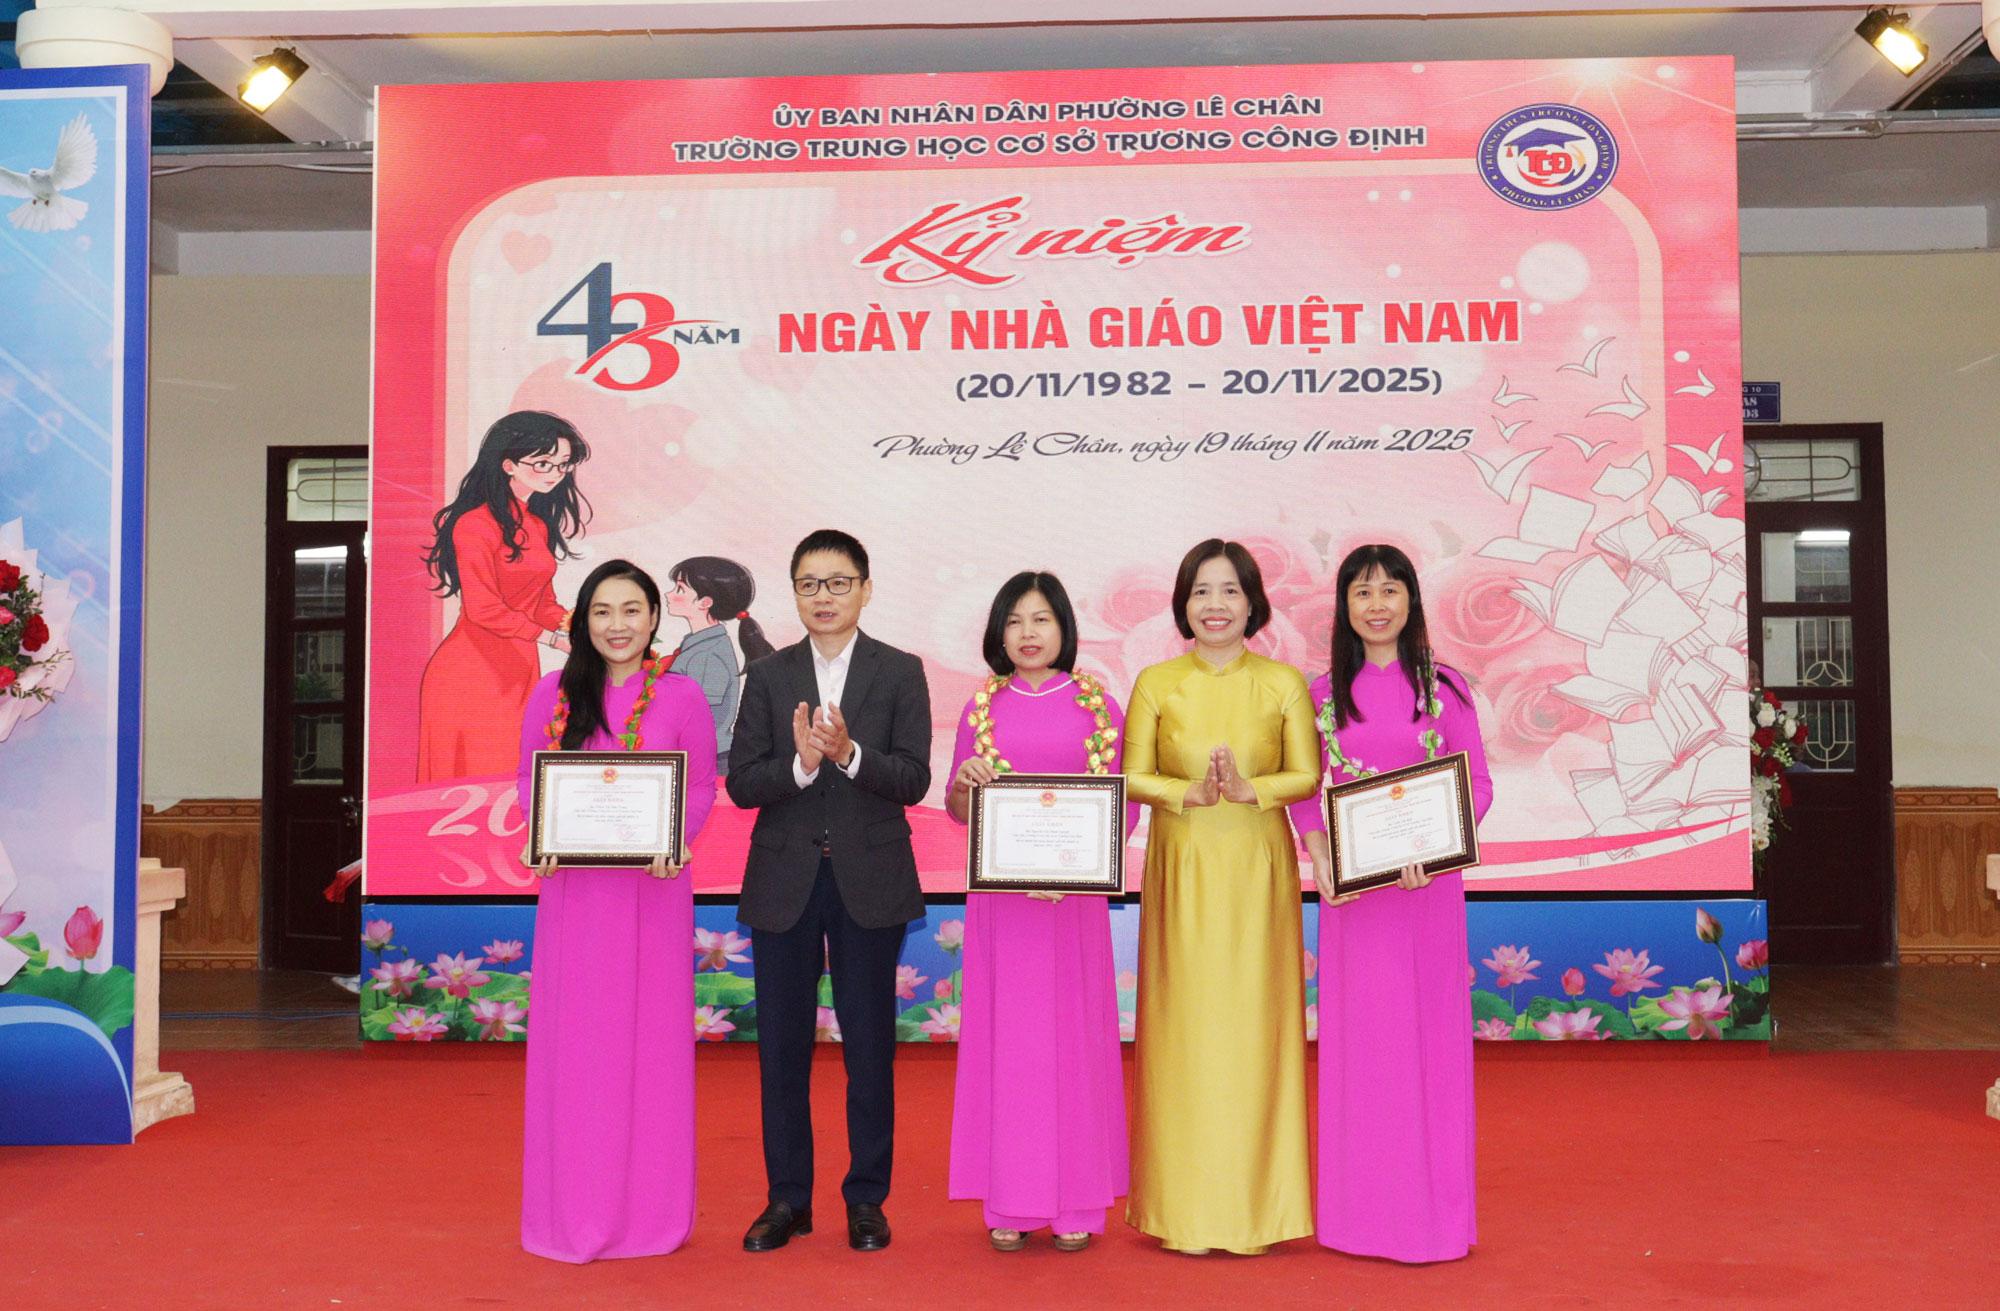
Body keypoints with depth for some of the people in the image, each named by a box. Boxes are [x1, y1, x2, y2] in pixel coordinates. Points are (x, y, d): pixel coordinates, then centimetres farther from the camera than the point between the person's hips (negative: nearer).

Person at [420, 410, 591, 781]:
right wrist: (552, 638, -16)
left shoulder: (539, 525, 14)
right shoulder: (476, 523, -12)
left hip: (521, 674, 8)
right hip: (469, 677, -8)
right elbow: (483, 609, -17)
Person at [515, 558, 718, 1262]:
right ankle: (573, 1209, 19)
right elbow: (529, 778, 9)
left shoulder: (682, 696, 0)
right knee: (572, 1041, 6)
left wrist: (674, 840, -15)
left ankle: (650, 1206, 18)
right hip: (573, 887, 2)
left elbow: (701, 787, 3)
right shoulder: (554, 693, 5)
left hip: (652, 888, -1)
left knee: (650, 1039, 5)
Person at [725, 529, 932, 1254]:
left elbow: (913, 780, -7)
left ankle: (866, 1199, 20)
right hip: (784, 882, 2)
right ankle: (787, 1198, 23)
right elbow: (740, 782, -2)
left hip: (869, 882, -1)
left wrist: (849, 752, -23)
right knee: (782, 1044, 9)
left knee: (869, 1043, 7)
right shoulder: (768, 676, 6)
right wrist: (800, 764, -20)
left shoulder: (900, 672, 1)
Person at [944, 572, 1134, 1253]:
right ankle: (1010, 1203, 12)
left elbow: (1126, 805, 4)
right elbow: (957, 809, 12)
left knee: (1074, 1031, 2)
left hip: (1075, 890, -1)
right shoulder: (983, 706, 8)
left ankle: (1075, 1201, 13)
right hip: (1000, 891, 1)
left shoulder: (1098, 705, 4)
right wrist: (965, 783, -10)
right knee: (1004, 1032, 3)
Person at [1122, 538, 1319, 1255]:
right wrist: (1190, 794, -17)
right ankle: (1186, 1207, 12)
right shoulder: (1156, 683, 4)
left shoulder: (1284, 682, 4)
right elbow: (1133, 776, 0)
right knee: (1185, 1026, 1)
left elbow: (1307, 774, 0)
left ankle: (1256, 1200, 14)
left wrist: (1249, 788, -17)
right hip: (1182, 868, 0)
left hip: (1258, 871, 0)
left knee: (1256, 1023, 2)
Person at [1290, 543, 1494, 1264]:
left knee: (1428, 1030, 4)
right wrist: (1320, 857, -9)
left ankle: (1431, 1204, 16)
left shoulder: (1443, 686, 1)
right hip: (1350, 887, 2)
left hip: (1426, 880, -2)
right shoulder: (1324, 692, 6)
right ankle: (1360, 1206, 19)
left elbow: (1477, 783, 0)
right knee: (1356, 1035, 7)